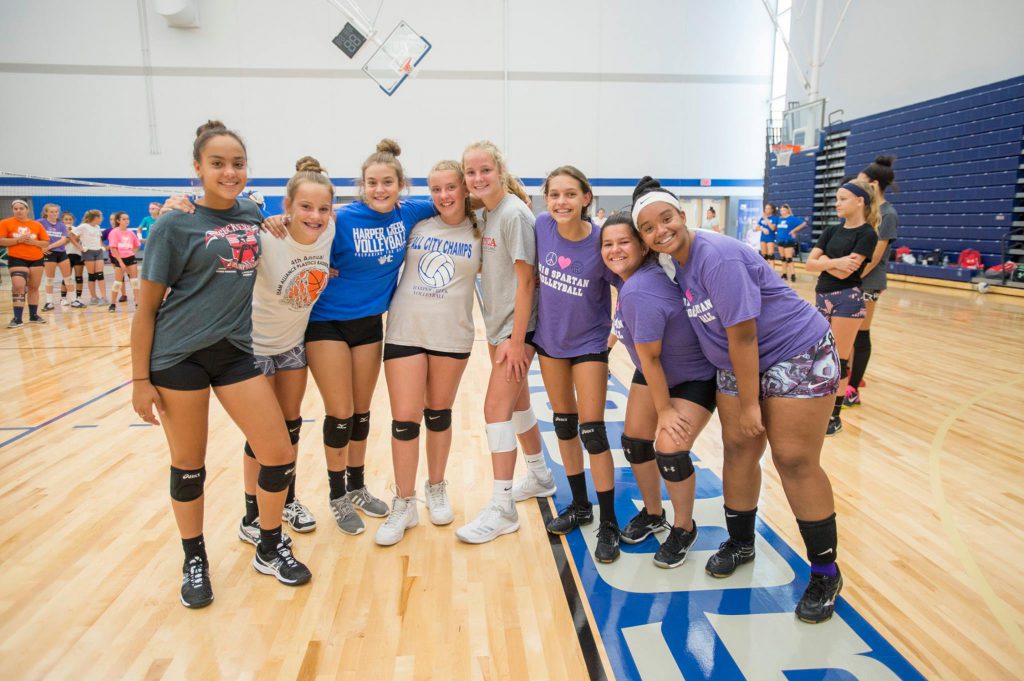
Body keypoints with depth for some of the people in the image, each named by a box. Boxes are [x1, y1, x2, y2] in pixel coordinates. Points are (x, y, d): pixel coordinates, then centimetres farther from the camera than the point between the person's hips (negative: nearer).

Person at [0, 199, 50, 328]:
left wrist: (33, 242, -12)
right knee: (18, 286, -16)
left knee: (34, 287, 9)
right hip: (16, 259, -3)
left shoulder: (37, 225, 4)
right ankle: (17, 319, -14)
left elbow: (46, 243, 6)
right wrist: (18, 240, -18)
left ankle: (33, 316, 20)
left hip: (36, 259, 3)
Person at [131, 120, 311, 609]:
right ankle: (194, 562, 30)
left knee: (279, 455, 0)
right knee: (188, 467, 8)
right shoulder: (176, 226, -7)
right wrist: (140, 380, -7)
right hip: (178, 357, -4)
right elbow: (147, 307, -5)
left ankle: (269, 549, 22)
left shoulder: (252, 215, 5)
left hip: (236, 352, 4)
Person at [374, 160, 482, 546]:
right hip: (405, 332, 0)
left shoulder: (479, 234, 3)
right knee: (404, 419, -2)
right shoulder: (415, 224, 5)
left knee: (439, 413, 13)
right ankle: (404, 505, 14)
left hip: (452, 336, 0)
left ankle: (436, 489, 33)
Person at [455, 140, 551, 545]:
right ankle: (540, 477, 38)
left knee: (496, 408, -9)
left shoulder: (514, 213, -15)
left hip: (517, 326, -9)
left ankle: (502, 510, 1)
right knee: (517, 404, 18)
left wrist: (516, 339, -20)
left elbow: (525, 279, -18)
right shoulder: (486, 214, 9)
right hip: (497, 325, 9)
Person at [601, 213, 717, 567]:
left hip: (695, 378, -9)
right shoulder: (633, 274, -10)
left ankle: (683, 528, 11)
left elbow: (649, 357, -27)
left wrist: (665, 409, -18)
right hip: (654, 372, 9)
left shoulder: (639, 292, -35)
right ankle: (653, 513, 29)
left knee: (670, 451, -17)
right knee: (634, 440, 6)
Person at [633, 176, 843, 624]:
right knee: (738, 450, 8)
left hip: (798, 356, -7)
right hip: (737, 365, 8)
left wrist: (749, 403, -19)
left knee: (795, 461, -4)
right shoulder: (677, 261, -1)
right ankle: (740, 544, 28)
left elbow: (742, 335, -25)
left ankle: (825, 573, 12)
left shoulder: (715, 257, -26)